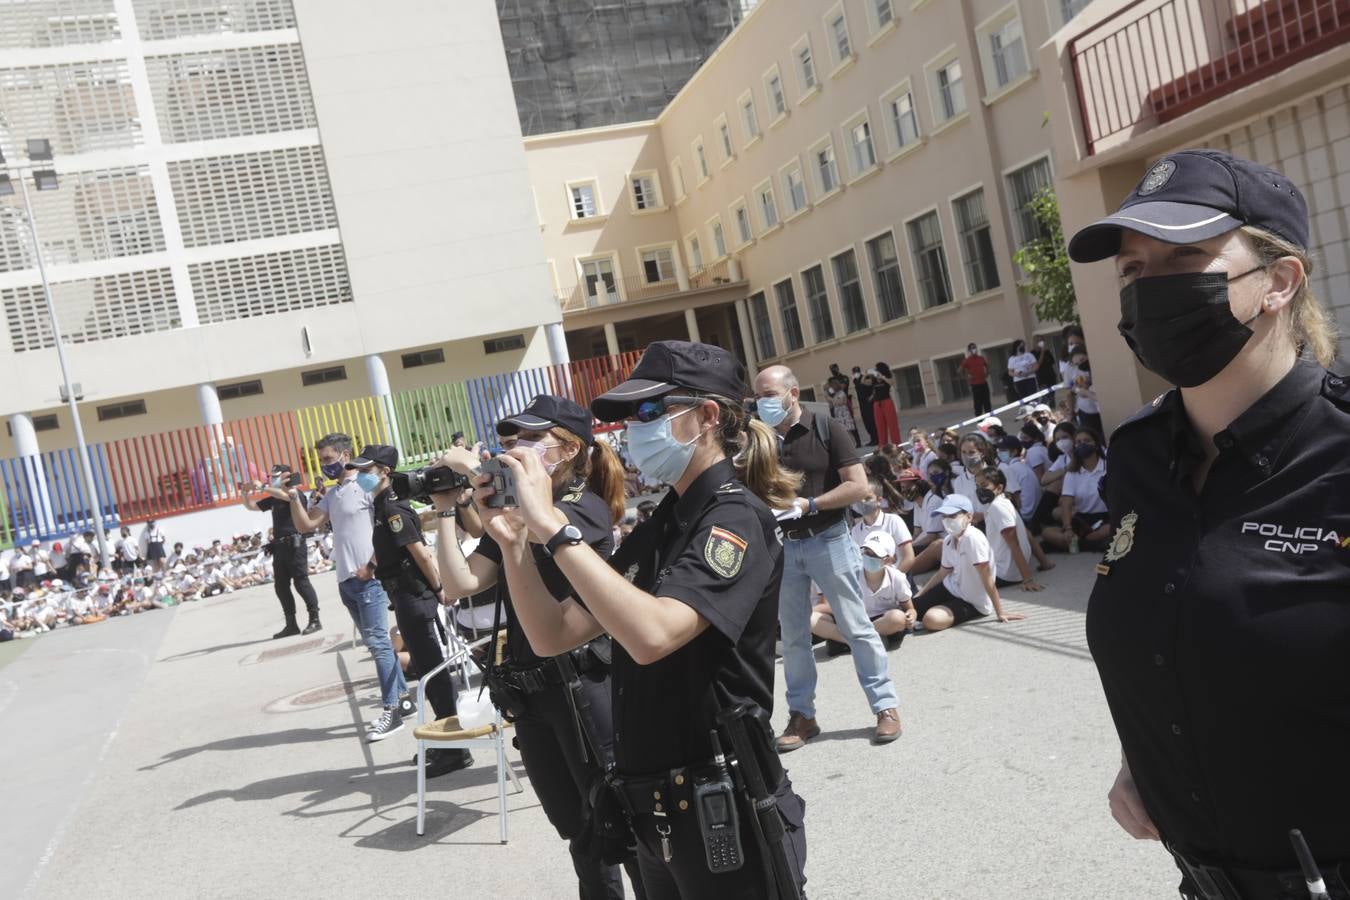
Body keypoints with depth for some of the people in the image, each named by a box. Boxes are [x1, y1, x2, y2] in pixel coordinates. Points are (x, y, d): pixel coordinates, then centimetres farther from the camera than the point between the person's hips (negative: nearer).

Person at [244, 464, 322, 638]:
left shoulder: (296, 494, -3)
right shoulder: (273, 499, 18)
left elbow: (284, 495, -26)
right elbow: (251, 506, 23)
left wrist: (262, 487, -22)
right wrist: (247, 492, 5)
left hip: (294, 544, -8)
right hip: (279, 546, 8)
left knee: (301, 582, -8)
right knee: (281, 586, 7)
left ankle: (315, 620, -2)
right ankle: (291, 625, 12)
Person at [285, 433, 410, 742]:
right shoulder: (331, 494, 16)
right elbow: (305, 525, 15)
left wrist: (373, 565, -18)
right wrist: (295, 497, 0)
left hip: (369, 578, -8)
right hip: (346, 580, 8)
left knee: (378, 642, -8)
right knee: (375, 642, 13)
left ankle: (391, 711, -5)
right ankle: (402, 697, 23)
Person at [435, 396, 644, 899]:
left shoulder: (588, 508, -8)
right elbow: (463, 582, 3)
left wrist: (476, 472, -20)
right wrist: (447, 509, -3)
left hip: (584, 686, -7)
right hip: (528, 691, 7)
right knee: (580, 831, 19)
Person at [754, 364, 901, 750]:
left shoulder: (826, 431, -6)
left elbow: (858, 486, -11)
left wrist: (807, 505, -19)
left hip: (828, 540, -4)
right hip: (782, 545, 4)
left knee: (856, 627, 2)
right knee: (792, 635, 10)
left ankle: (885, 706, 12)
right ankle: (801, 715, 20)